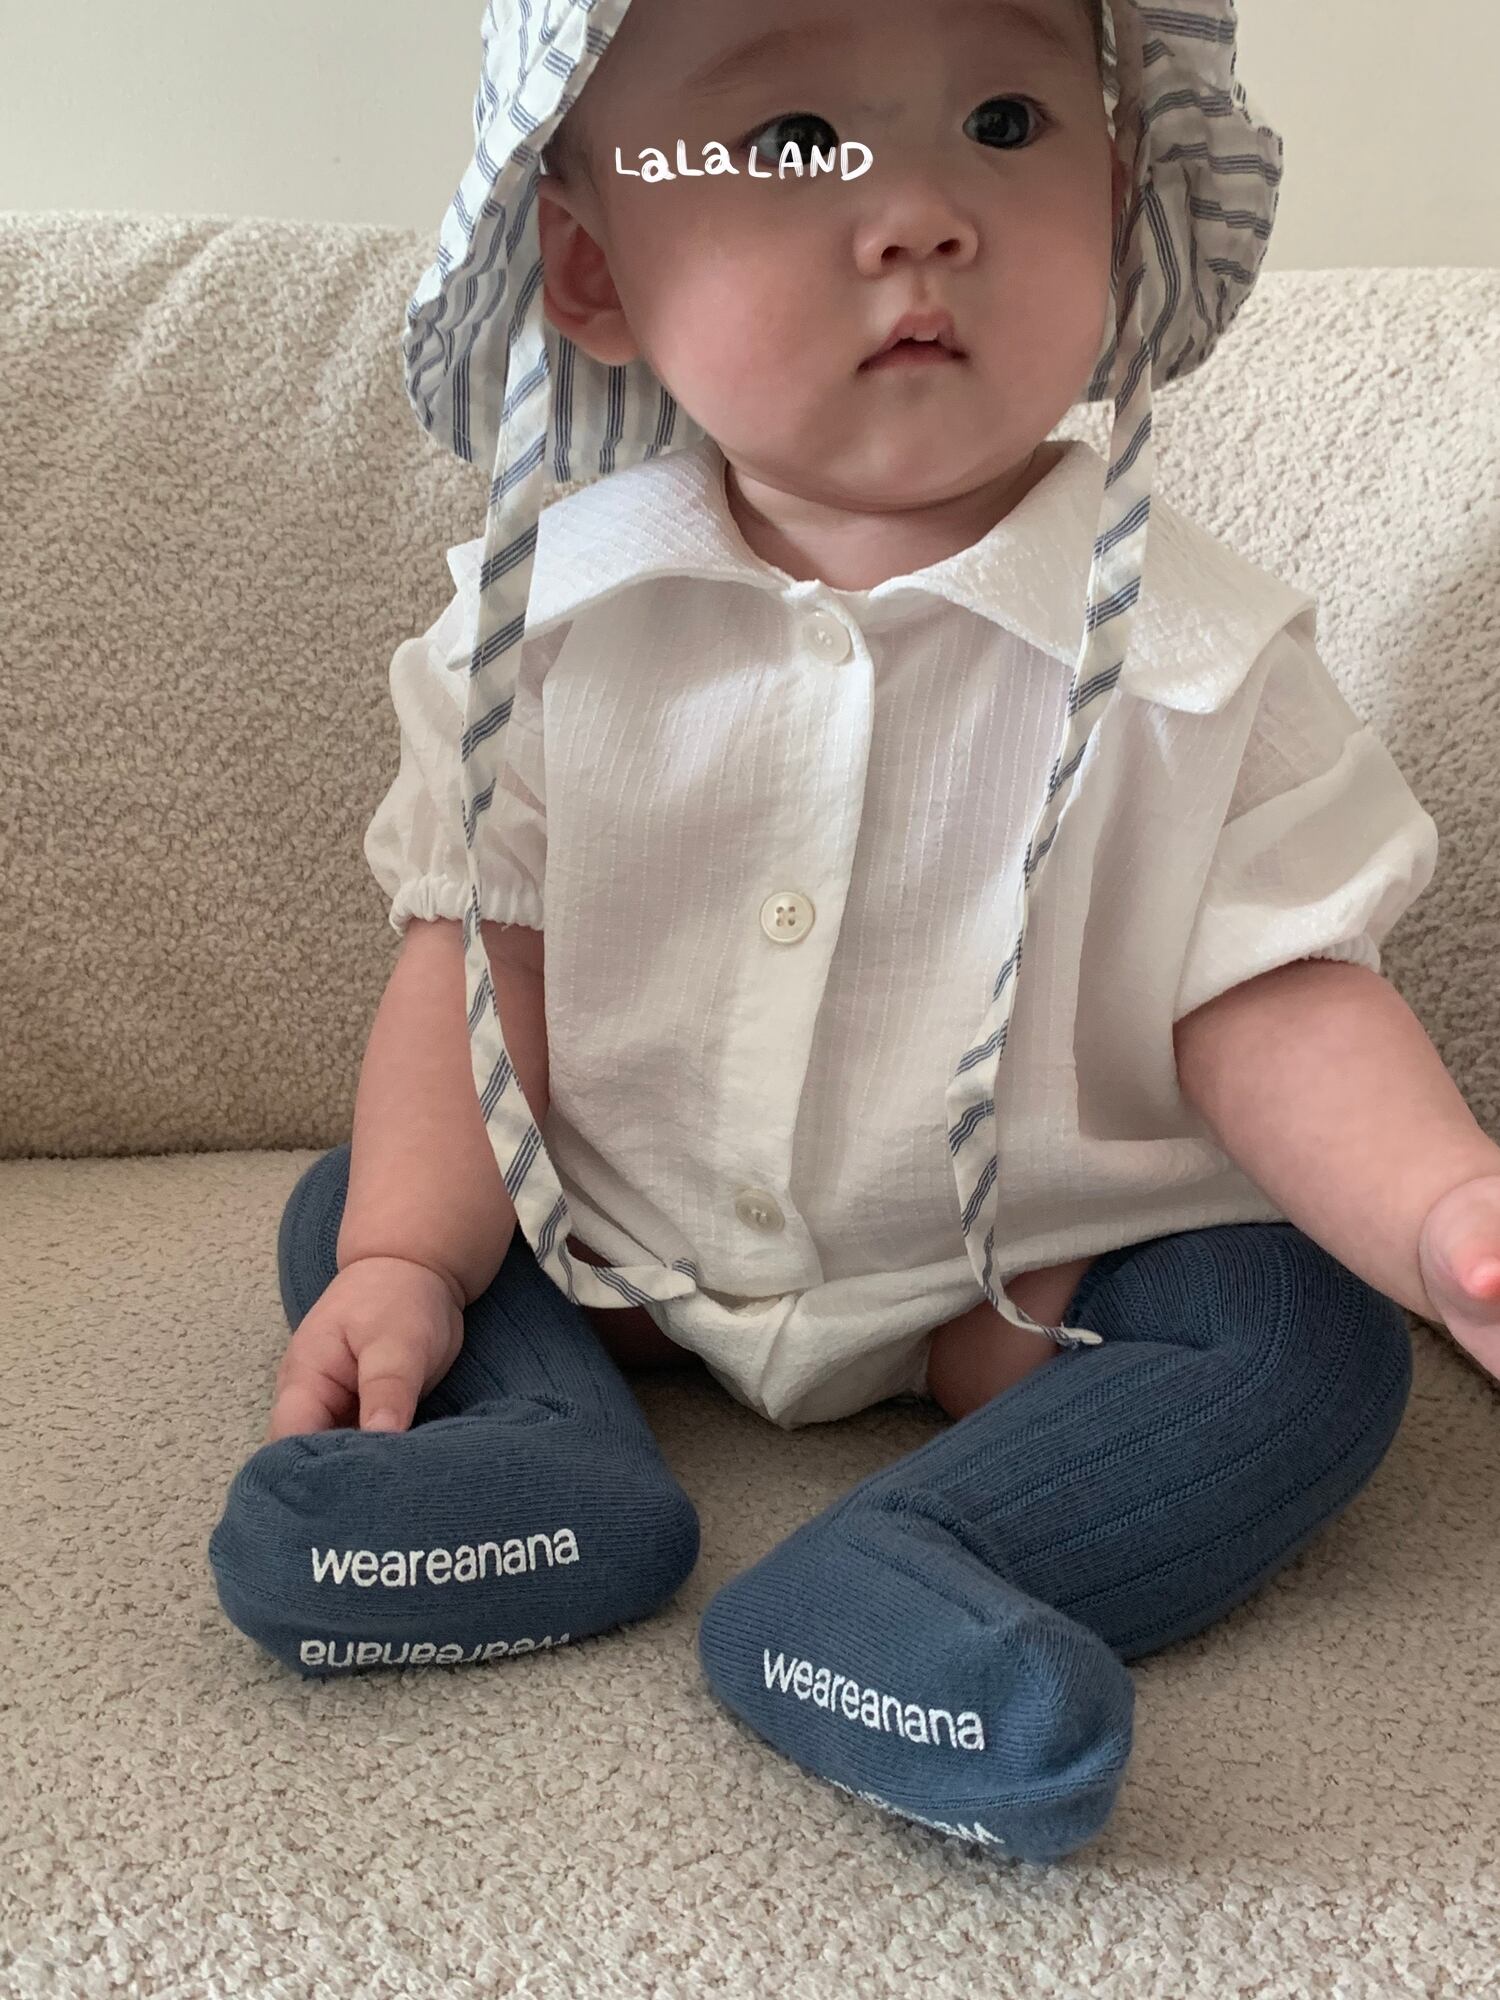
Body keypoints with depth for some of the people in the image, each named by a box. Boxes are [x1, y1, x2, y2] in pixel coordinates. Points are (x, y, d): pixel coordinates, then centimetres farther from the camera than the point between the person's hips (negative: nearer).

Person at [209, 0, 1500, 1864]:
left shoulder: (1190, 652, -17)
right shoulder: (546, 617, -12)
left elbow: (1266, 998, -15)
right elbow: (483, 958, -7)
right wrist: (410, 1261, -18)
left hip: (1039, 1268, -2)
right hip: (612, 1241, 3)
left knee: (1310, 1336, -21)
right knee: (343, 1211, -4)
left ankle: (897, 1581, -32)